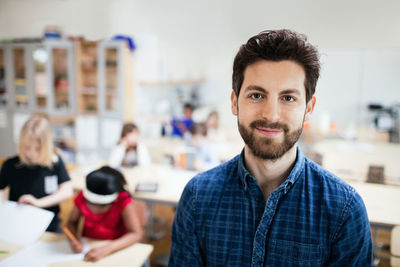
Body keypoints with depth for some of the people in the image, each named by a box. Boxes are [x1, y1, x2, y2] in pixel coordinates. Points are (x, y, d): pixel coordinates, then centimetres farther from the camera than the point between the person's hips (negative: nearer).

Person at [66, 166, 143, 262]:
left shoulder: (124, 201, -23)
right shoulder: (82, 198, -15)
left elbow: (136, 234, -25)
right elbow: (72, 223, -1)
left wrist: (107, 249, -36)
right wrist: (73, 240, -21)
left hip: (116, 249, -2)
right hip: (87, 246, 2)